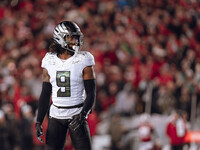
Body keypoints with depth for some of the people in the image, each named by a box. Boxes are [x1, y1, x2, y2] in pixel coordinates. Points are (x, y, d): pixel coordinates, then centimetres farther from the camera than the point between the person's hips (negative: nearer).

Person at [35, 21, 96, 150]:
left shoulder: (83, 61, -5)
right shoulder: (50, 62, 4)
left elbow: (91, 94, -6)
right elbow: (45, 95, 9)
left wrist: (82, 115, -21)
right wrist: (39, 122, 5)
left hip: (77, 115, -2)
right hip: (56, 115, 2)